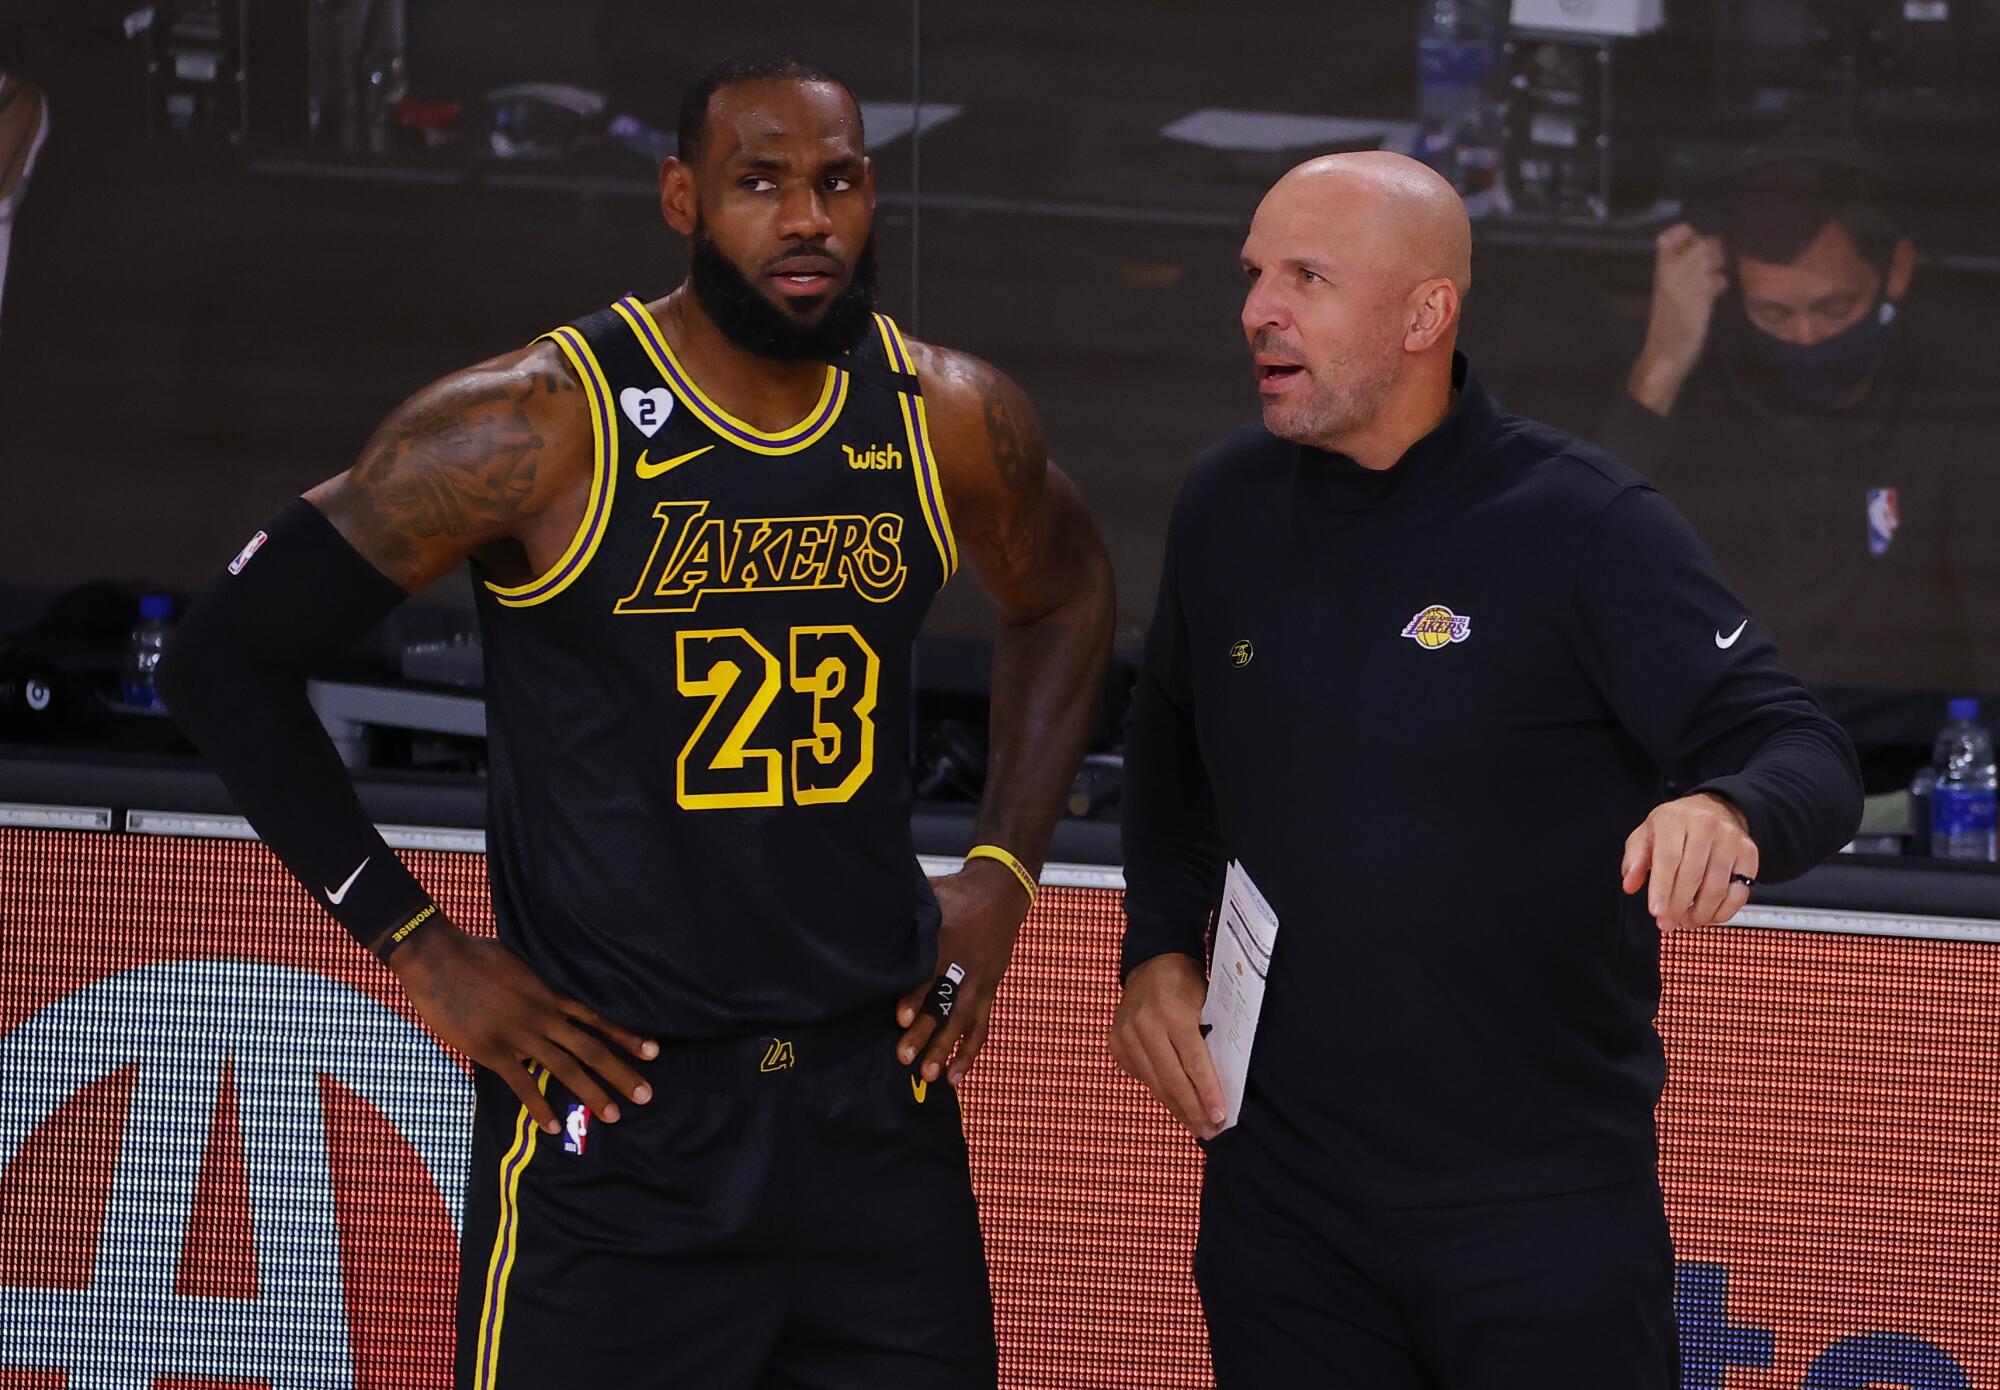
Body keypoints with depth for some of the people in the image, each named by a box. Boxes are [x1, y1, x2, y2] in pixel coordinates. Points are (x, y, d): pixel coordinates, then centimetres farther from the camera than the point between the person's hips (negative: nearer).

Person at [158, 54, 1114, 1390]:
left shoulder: (949, 421, 1)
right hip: (617, 1120, -4)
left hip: (881, 1104, 4)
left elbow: (1067, 600, 24)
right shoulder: (539, 427, -13)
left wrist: (1005, 875, 12)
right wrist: (425, 949, -8)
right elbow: (227, 655, -8)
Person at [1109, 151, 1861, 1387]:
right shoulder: (1227, 507, 5)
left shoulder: (1585, 528, -12)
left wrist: (1733, 816, -37)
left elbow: (1810, 756, -15)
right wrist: (1159, 947, 10)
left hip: (1548, 1208, -4)